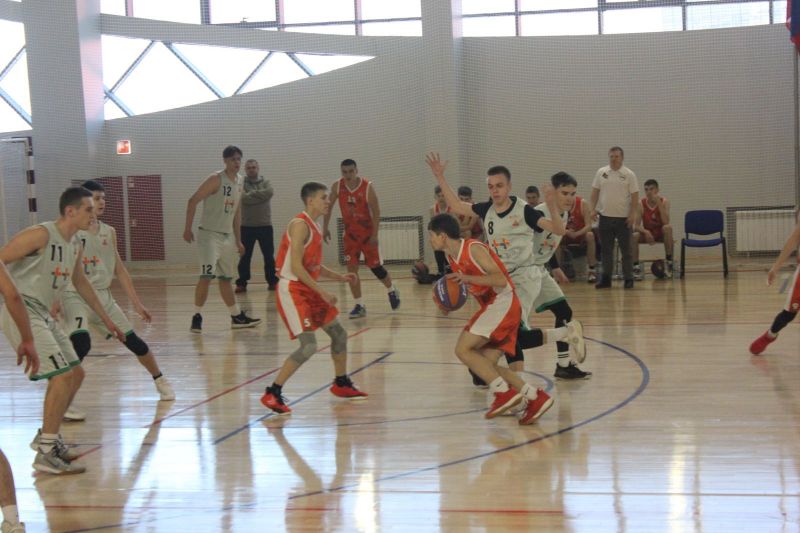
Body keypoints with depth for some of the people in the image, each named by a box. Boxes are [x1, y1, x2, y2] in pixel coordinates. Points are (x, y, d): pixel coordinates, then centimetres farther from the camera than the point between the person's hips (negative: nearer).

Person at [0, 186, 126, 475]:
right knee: (62, 375, -16)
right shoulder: (41, 235, -17)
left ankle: (47, 436, 27)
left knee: (75, 373, 14)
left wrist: (107, 320, 31)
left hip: (42, 313, 10)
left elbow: (81, 283, 26)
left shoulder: (75, 245, 11)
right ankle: (46, 454, -10)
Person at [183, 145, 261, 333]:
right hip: (210, 234, -7)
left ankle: (237, 318, 20)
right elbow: (193, 201, -14)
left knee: (226, 279, 15)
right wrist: (188, 229, -16)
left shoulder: (239, 182, 10)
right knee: (206, 276, -14)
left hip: (228, 236, 7)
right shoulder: (216, 179, -13)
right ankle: (197, 317, -6)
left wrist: (238, 239, 17)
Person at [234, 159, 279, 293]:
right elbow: (244, 198, -18)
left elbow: (269, 193, -15)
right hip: (247, 226, -2)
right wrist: (260, 196, -13)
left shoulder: (265, 182, 6)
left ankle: (272, 281, 16)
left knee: (269, 256, 7)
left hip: (265, 225, 2)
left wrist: (252, 194, -13)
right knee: (245, 257, 3)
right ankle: (242, 283, 9)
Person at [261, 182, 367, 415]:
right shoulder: (301, 225, -16)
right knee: (309, 346, -16)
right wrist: (322, 292, -21)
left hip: (308, 290, 10)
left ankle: (341, 384, 33)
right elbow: (296, 266, -23)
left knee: (339, 334, 15)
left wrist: (339, 277, 13)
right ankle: (272, 393, -8)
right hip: (291, 290, -10)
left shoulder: (314, 227, 13)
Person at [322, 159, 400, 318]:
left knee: (375, 266, 2)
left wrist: (375, 235, -20)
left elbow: (376, 211, -16)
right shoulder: (337, 187, -9)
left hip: (367, 233, -3)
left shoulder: (367, 187, -19)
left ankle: (392, 291, 30)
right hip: (350, 233, 3)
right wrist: (325, 228, 0)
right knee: (351, 269, -4)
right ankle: (359, 306, 3)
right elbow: (328, 206, 5)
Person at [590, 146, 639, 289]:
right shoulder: (601, 172, 5)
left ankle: (628, 278, 8)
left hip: (624, 218, -3)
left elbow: (635, 195, -5)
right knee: (606, 249, 7)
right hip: (605, 217, 3)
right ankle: (606, 278, 13)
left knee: (626, 250, 2)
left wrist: (633, 214, -12)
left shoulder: (629, 174, -3)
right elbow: (595, 192, 9)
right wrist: (593, 209, 0)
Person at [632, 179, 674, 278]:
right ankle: (636, 266, -20)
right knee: (634, 236, -30)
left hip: (661, 234, -1)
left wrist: (659, 203, -30)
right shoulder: (641, 204, -11)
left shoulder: (664, 201, -13)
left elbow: (666, 222, -27)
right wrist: (645, 232, -36)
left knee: (668, 228, -35)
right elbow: (637, 225, -14)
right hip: (647, 233, 1)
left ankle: (669, 261, -24)